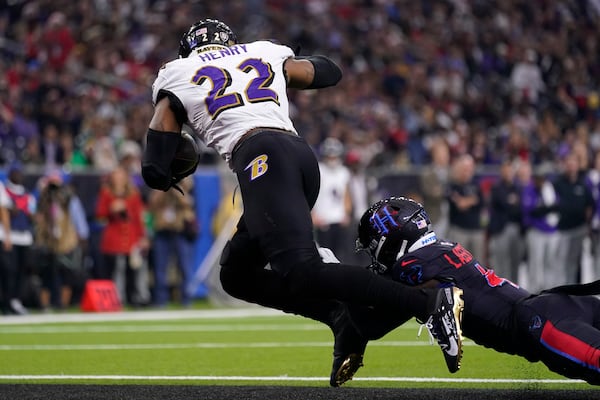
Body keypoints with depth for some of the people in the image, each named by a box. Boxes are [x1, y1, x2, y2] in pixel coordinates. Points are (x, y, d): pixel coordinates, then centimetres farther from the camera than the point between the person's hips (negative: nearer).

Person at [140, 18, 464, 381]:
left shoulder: (175, 76, 19)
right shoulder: (263, 53, 29)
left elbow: (157, 171, 16)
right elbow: (329, 72, 45)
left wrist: (176, 171, 39)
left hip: (261, 159, -7)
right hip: (302, 154, 7)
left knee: (303, 274, -19)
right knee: (236, 273, 15)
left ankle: (433, 303, -33)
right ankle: (342, 319, -5)